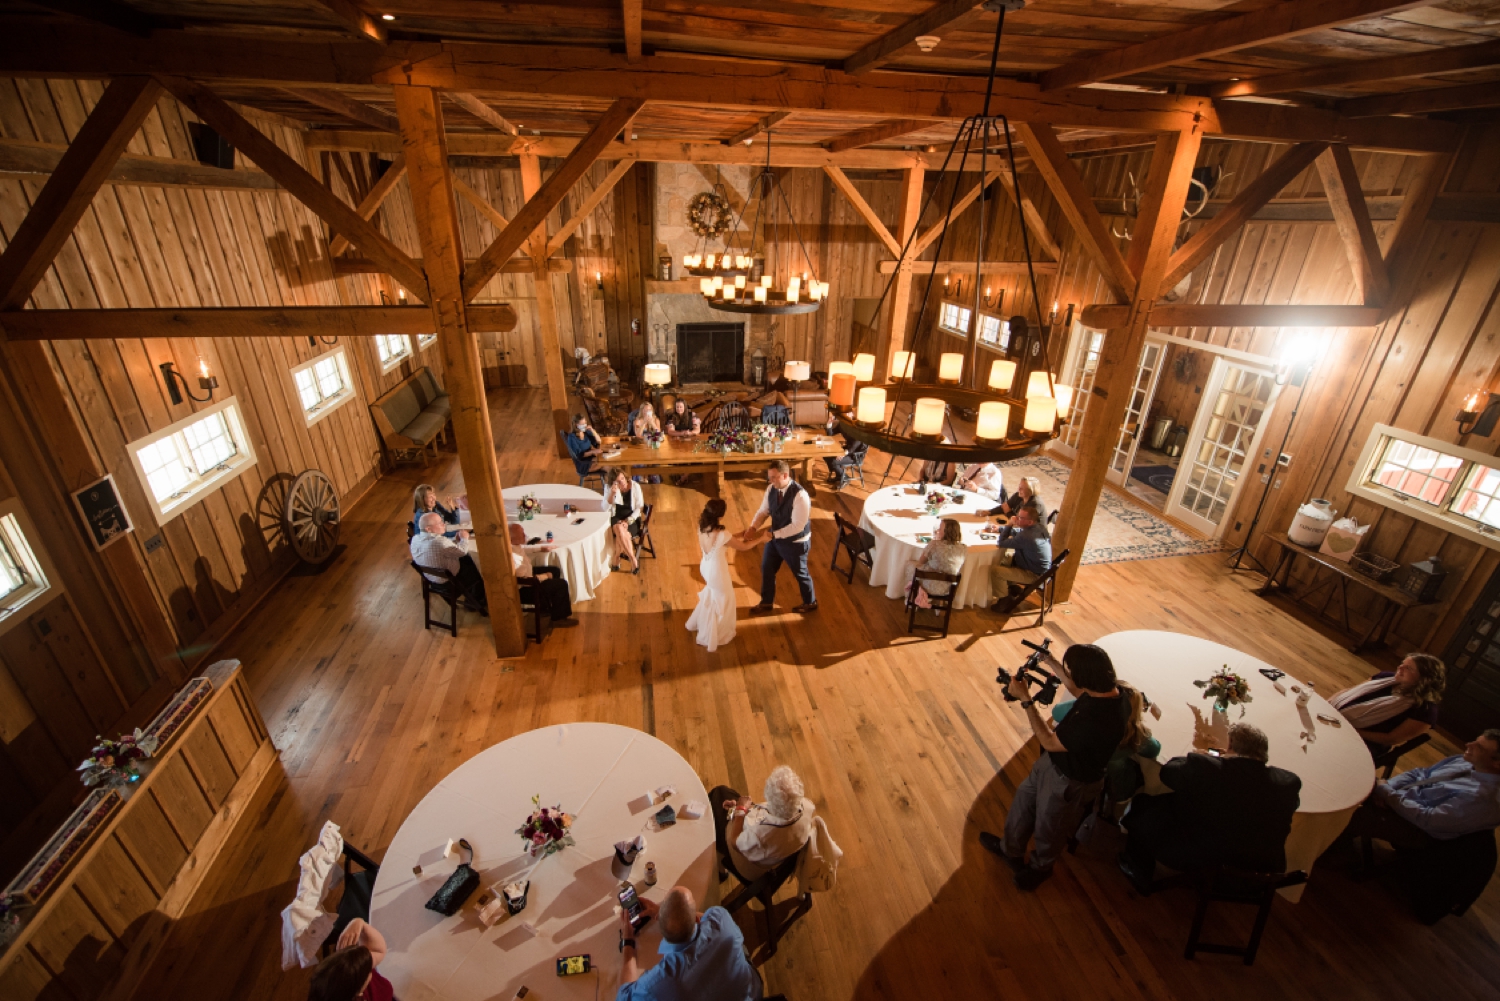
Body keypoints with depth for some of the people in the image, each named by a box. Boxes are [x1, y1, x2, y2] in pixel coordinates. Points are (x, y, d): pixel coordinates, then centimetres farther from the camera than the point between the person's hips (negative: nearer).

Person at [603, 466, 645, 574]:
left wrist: (628, 520, -18)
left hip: (631, 518, -1)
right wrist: (612, 493, -24)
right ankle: (633, 560, -30)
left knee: (620, 532, -33)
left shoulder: (635, 486, -8)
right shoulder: (608, 487, -4)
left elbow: (640, 507, -6)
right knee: (619, 528, -34)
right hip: (616, 518, 1)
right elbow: (605, 507, -8)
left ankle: (615, 560, -15)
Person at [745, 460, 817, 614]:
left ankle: (810, 602, 44)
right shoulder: (771, 489, -9)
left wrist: (773, 534, -32)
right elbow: (763, 511, -3)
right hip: (775, 537, 7)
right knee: (766, 569, 19)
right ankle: (766, 603, 43)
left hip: (795, 542, -7)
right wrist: (752, 528, -20)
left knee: (800, 573, 16)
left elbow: (797, 526, -31)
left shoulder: (800, 495, -32)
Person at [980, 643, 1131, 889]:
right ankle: (1010, 849, 56)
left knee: (1049, 828, 22)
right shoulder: (1110, 690, -17)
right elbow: (1077, 689, 8)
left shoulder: (1098, 720, -43)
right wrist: (1050, 661, 9)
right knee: (1024, 798, 29)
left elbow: (1049, 741, -30)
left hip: (1069, 782, -8)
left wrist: (1025, 699, -28)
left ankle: (1040, 867, 55)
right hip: (1053, 763, 8)